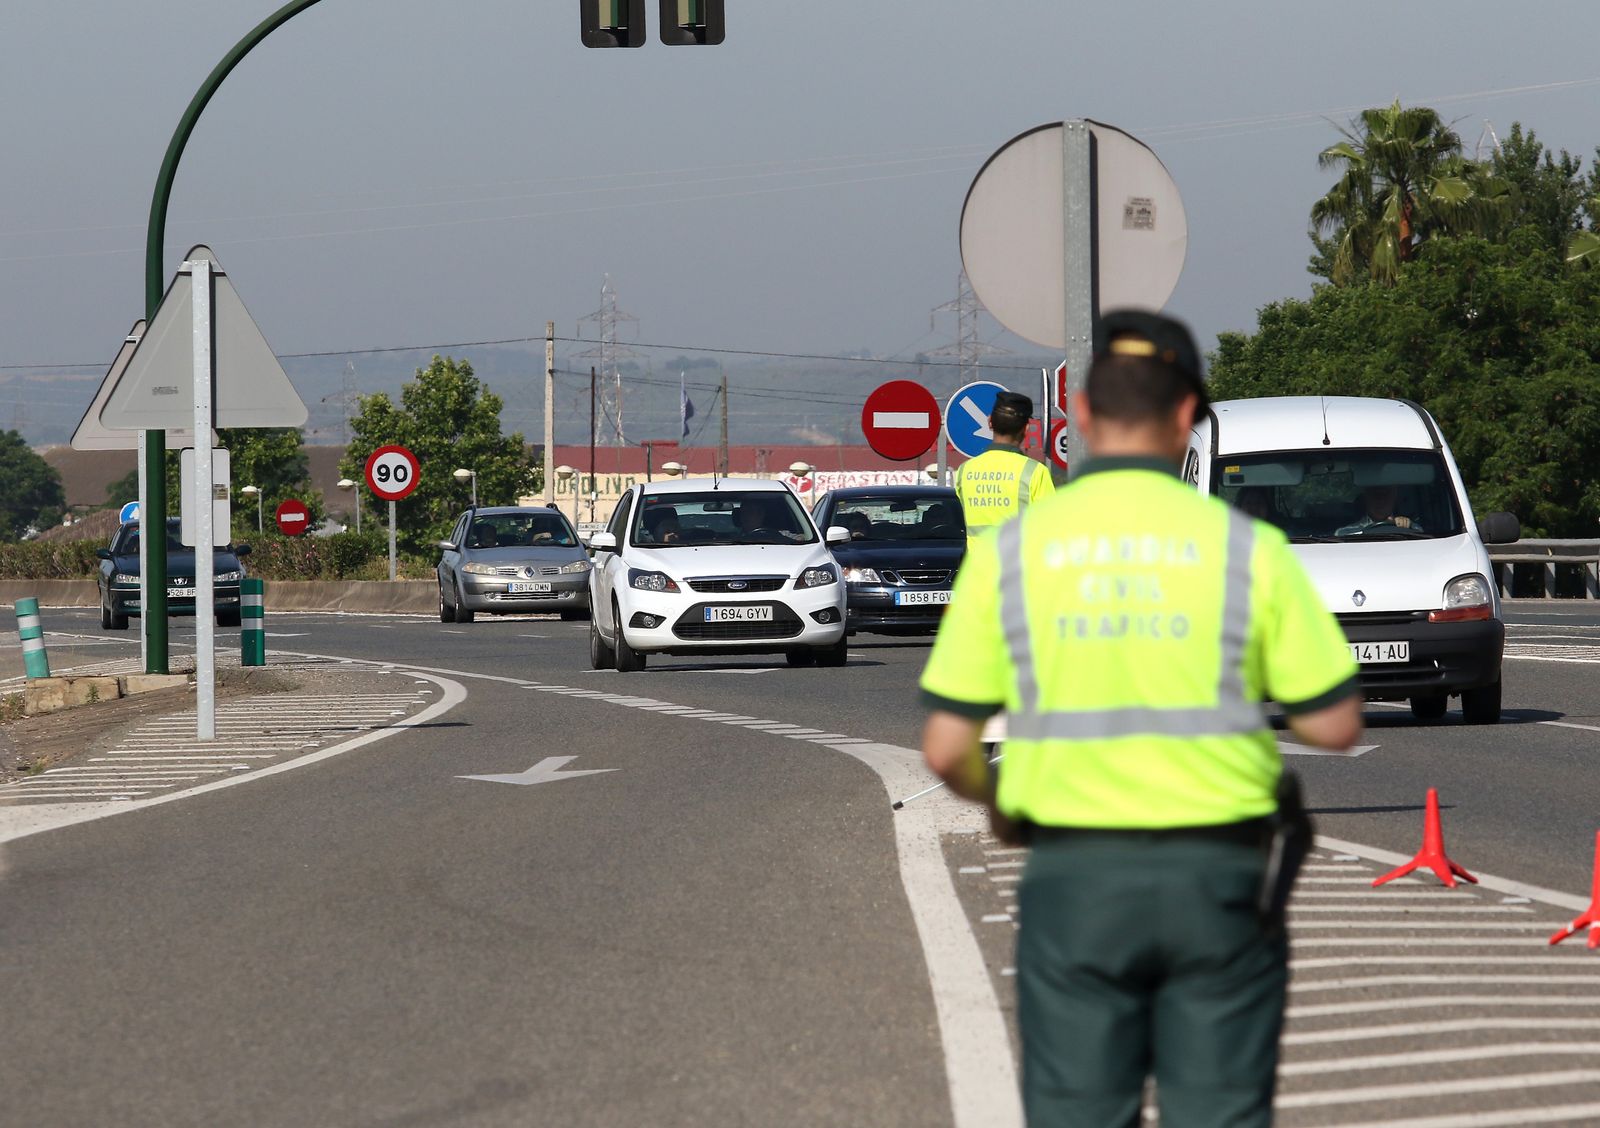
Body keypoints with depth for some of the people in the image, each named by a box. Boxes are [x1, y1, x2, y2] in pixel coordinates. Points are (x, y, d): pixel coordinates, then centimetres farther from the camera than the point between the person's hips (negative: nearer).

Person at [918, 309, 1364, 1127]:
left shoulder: (1009, 552, -2)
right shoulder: (1245, 547, -5)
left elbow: (947, 748, -2)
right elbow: (1335, 723, -3)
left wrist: (997, 802, 19)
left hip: (1073, 876, 1)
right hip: (1214, 875, 0)